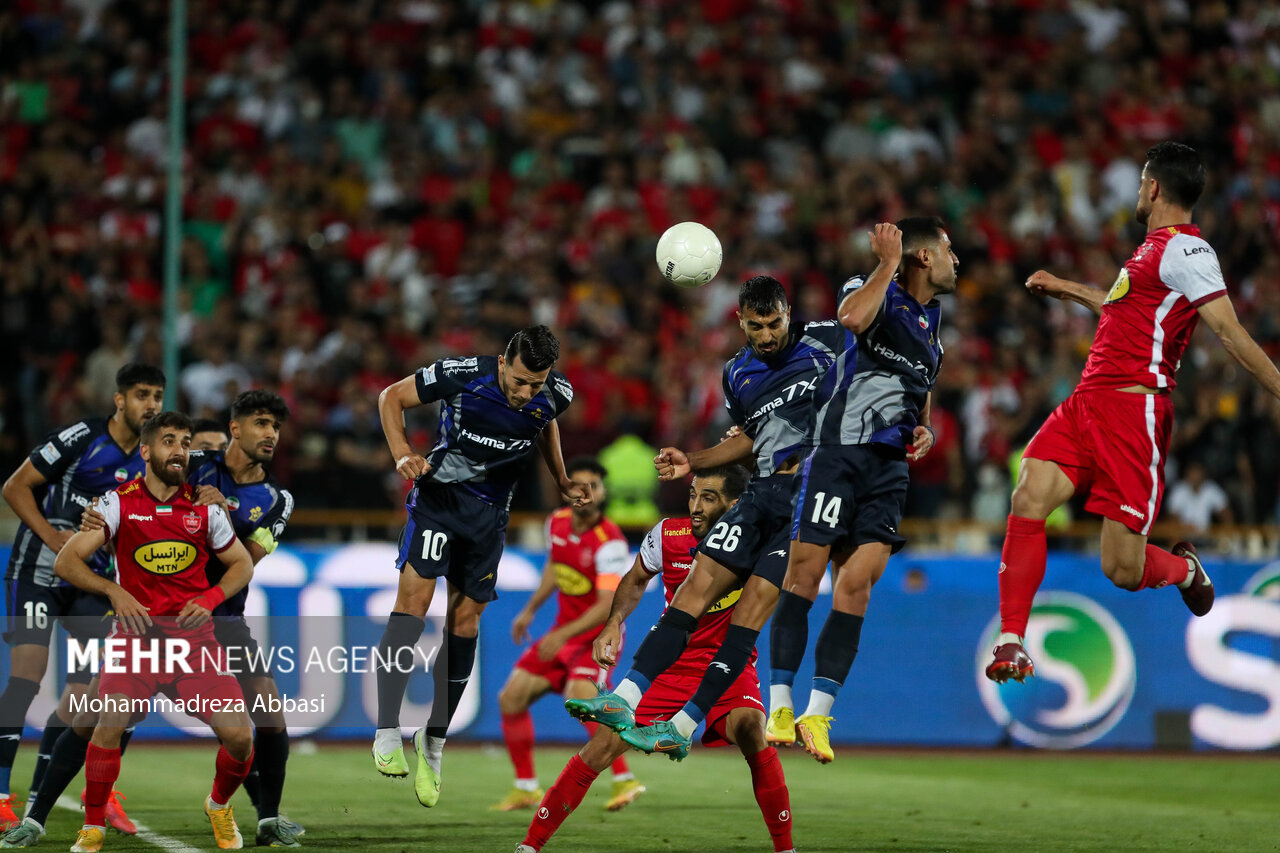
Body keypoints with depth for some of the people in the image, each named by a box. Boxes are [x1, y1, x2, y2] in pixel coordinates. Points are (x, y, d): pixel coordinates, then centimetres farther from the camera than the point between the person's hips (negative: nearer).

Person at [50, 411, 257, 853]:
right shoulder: (119, 502, -1)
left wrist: (209, 600, -3)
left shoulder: (204, 507, 5)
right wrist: (114, 591, -18)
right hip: (136, 631, -2)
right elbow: (66, 561, -3)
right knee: (111, 719, -26)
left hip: (194, 635, 2)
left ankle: (219, 806, 23)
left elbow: (242, 563, 16)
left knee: (239, 736, -10)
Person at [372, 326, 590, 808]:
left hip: (490, 512, 4)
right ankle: (388, 733, -21)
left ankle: (433, 742, 17)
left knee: (465, 622, 4)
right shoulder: (463, 375, -22)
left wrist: (563, 483, 13)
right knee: (415, 596, -20)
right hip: (439, 493, -4)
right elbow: (392, 397, -7)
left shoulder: (555, 396, -10)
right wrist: (402, 454, -20)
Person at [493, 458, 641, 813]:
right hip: (562, 633, 8)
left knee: (579, 694, -33)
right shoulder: (558, 522, -1)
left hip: (599, 635, -8)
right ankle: (526, 788, 13)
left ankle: (625, 781, -26)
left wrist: (564, 635, -37)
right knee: (511, 697, -1)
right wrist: (530, 610, 21)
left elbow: (608, 605, -30)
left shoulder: (609, 542, -23)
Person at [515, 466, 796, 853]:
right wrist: (614, 624, -2)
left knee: (750, 730, -32)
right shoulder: (668, 534, -7)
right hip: (670, 665, 2)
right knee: (601, 746, -10)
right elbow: (635, 581, 11)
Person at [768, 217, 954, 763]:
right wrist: (888, 264, -19)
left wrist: (925, 431, 15)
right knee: (804, 571, -11)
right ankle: (779, 706, -6)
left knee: (856, 584, -7)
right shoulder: (874, 290, -3)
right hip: (838, 448, -6)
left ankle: (817, 713, -5)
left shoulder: (932, 320, 20)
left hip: (890, 464, 6)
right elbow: (853, 318, -30)